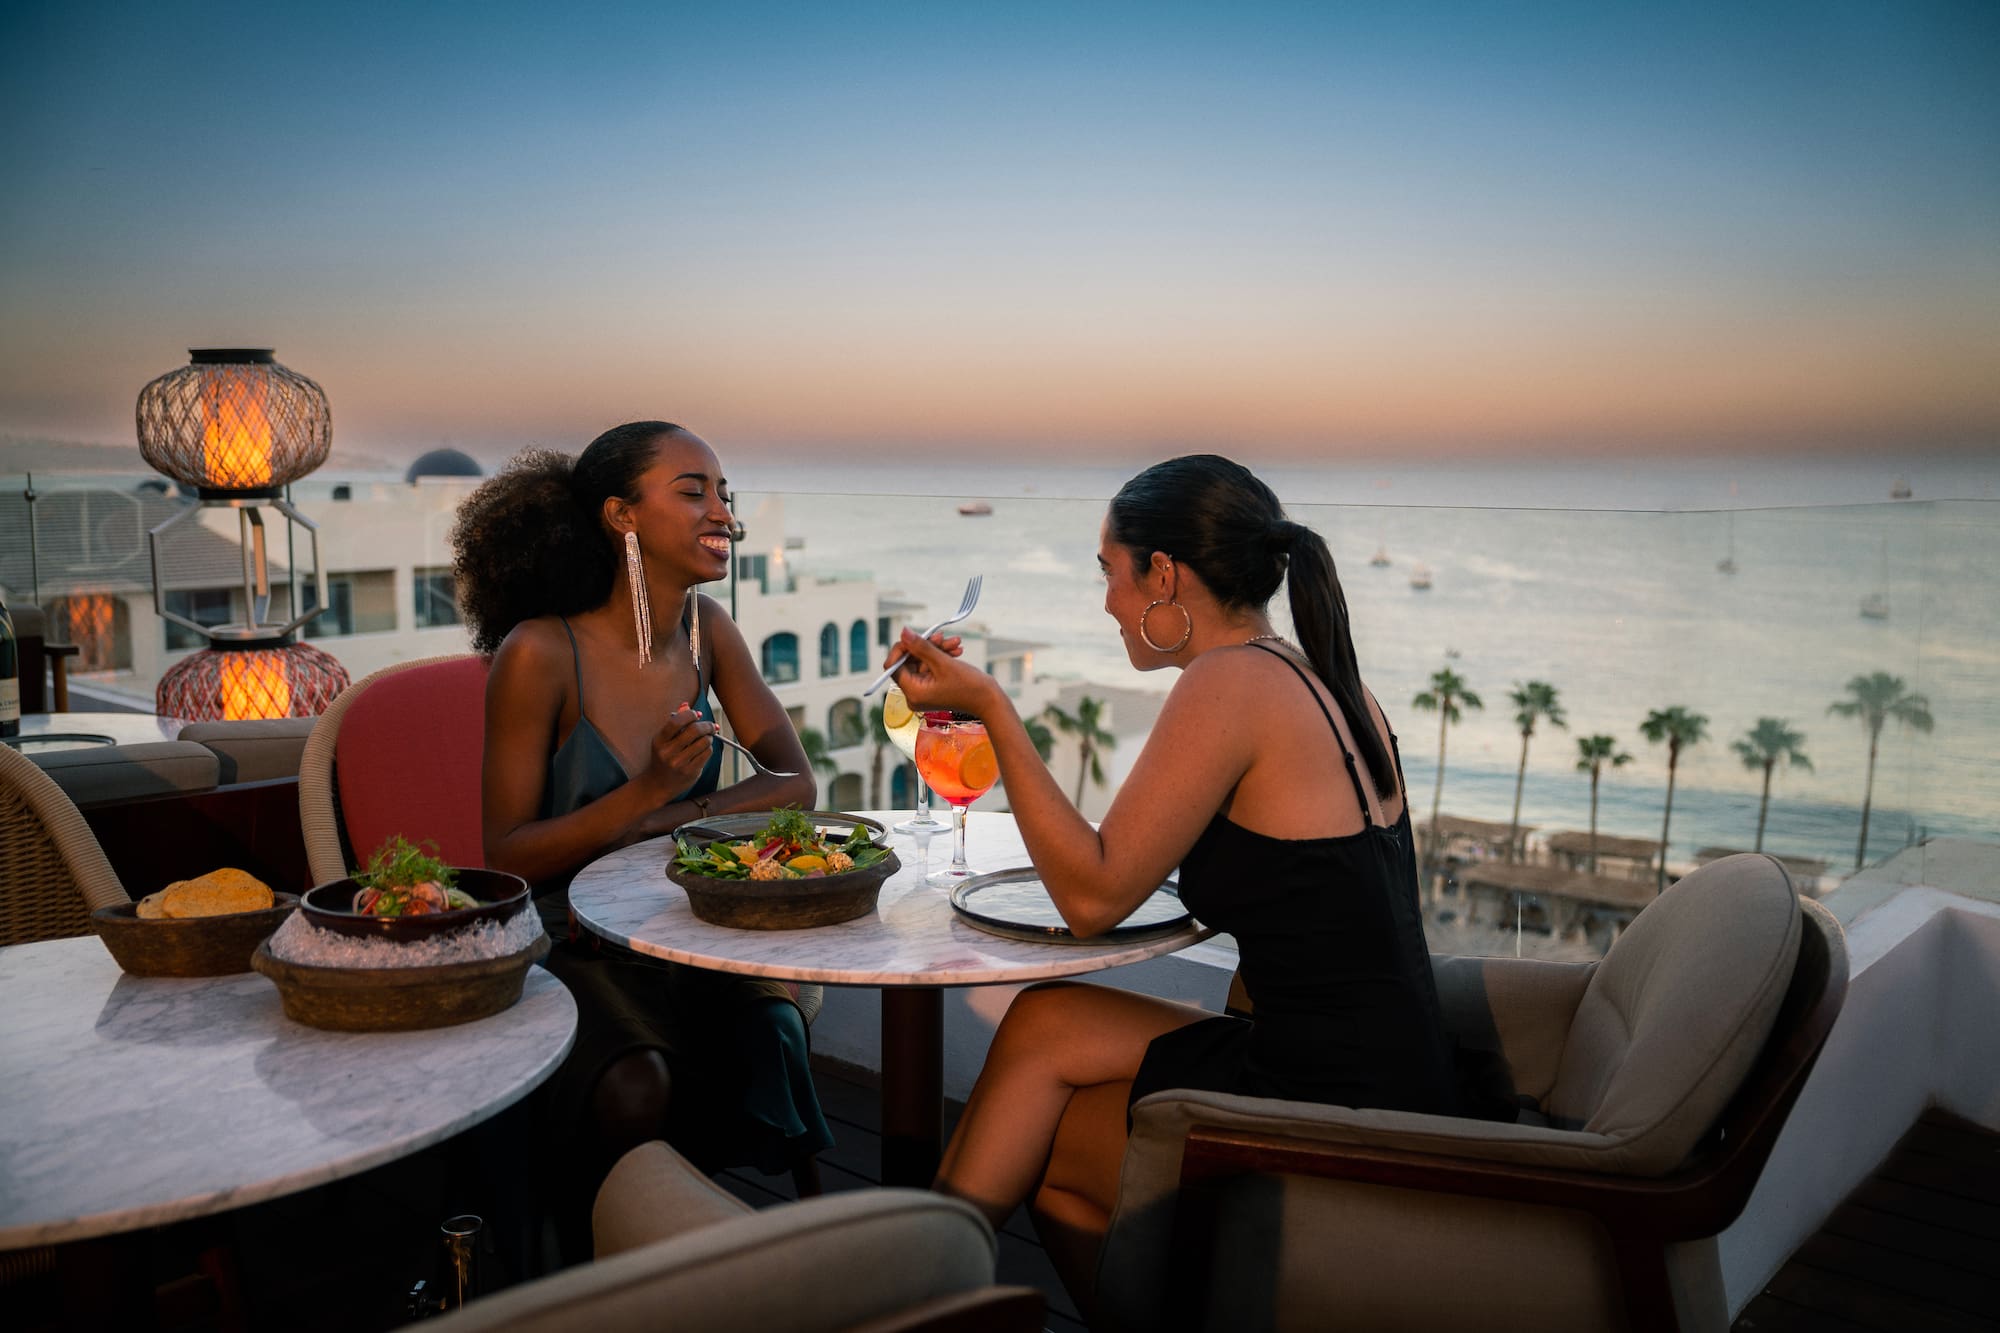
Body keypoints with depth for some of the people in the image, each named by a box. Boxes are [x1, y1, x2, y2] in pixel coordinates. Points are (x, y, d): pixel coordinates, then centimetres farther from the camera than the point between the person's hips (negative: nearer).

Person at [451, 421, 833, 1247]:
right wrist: (647, 791, -25)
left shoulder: (705, 630, 2)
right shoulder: (540, 654, -14)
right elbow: (505, 857, -12)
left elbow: (795, 784, -1)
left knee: (772, 1036, -23)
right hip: (569, 953, -4)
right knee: (635, 1088, -30)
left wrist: (664, 822, -16)